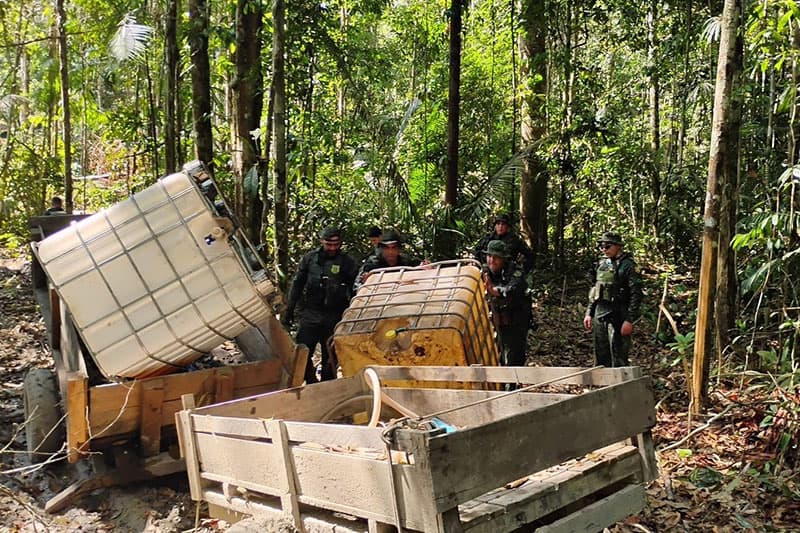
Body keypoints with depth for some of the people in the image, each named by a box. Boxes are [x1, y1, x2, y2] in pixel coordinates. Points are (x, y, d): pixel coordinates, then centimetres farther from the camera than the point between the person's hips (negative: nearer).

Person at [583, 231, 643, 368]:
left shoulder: (627, 265, -9)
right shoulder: (601, 263, 13)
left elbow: (636, 294, -13)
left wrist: (629, 320, -17)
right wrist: (589, 313, 15)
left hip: (617, 316, -7)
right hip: (599, 315, 7)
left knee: (618, 359, -3)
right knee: (600, 357, 13)